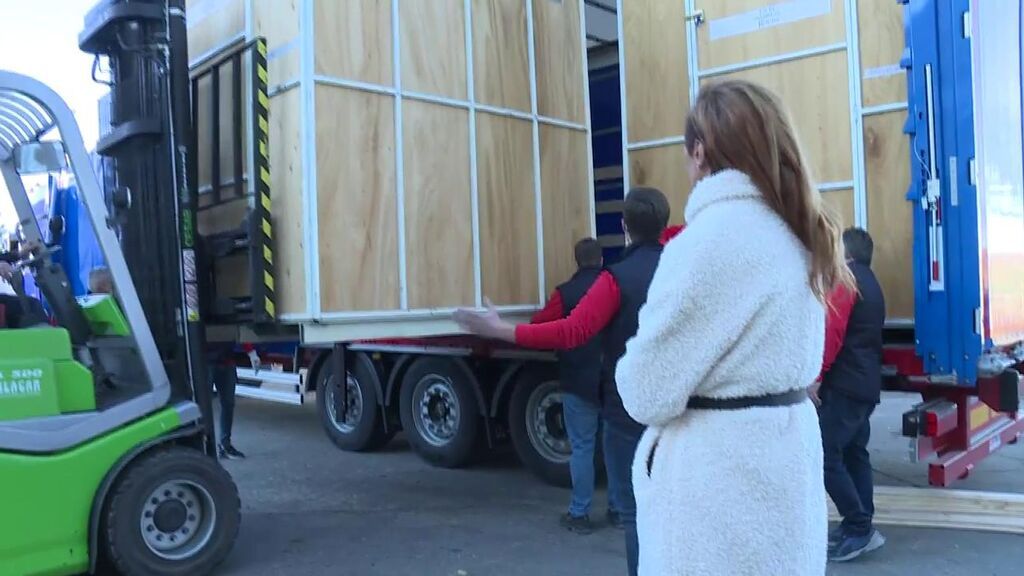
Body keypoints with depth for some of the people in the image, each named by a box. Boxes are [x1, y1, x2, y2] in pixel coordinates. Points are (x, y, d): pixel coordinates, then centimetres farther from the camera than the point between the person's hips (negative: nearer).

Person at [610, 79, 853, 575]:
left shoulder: (713, 236, -18)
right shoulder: (795, 234, 8)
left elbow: (648, 393, -16)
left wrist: (635, 358, 3)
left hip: (721, 486, -8)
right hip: (779, 468, 8)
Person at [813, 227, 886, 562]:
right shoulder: (871, 283, 19)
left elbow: (832, 330, -19)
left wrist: (816, 376, -18)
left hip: (843, 384, -10)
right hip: (866, 384, 10)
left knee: (826, 456, -9)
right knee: (854, 454, 13)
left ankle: (859, 528, -7)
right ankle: (860, 528, 17)